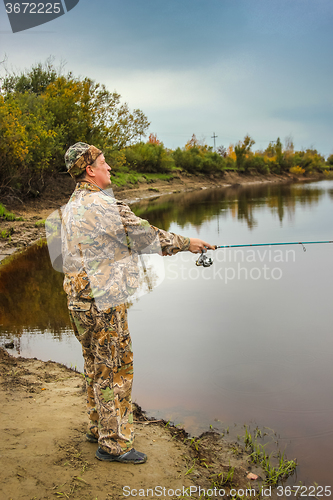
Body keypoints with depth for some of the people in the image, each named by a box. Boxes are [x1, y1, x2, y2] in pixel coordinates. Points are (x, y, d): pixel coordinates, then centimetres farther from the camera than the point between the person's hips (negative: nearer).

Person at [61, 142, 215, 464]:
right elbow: (147, 237, -12)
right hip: (103, 301, -10)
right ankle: (113, 444, 12)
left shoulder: (71, 206, 12)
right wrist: (187, 243, 3)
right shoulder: (103, 205, -18)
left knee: (97, 368, 20)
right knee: (115, 369, 1)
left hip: (79, 300, 10)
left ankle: (98, 428, 35)